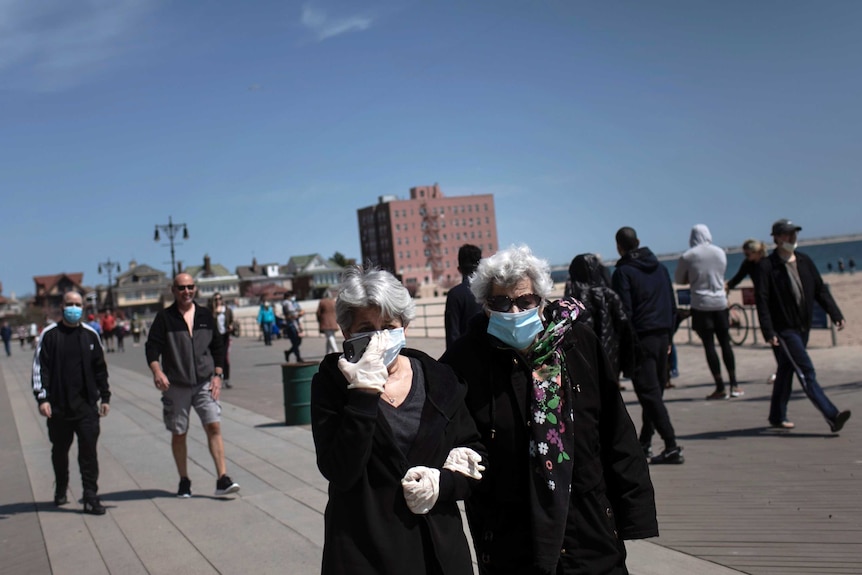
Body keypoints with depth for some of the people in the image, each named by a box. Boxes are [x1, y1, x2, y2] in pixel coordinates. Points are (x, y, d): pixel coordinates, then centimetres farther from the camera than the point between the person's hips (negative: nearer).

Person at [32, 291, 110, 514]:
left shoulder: (90, 334, 7)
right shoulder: (50, 334, 0)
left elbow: (100, 368, 13)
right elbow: (39, 367, -3)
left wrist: (105, 397, 10)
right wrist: (42, 398, -11)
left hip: (87, 405, 1)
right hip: (58, 406, -1)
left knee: (89, 450, -5)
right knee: (60, 450, 13)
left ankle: (91, 498, -3)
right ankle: (60, 491, 33)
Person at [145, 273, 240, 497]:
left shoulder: (205, 315, 8)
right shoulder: (164, 317, -1)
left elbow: (217, 346, 12)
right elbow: (152, 346, -10)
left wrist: (217, 375, 4)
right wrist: (157, 371, -28)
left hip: (204, 383, 1)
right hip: (176, 385, -1)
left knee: (214, 427, -9)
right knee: (178, 434, 6)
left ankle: (222, 479, -9)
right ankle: (184, 481, 21)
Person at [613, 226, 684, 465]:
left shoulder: (623, 272, -7)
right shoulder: (660, 268, 13)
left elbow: (624, 312, -12)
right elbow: (672, 306, 16)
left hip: (641, 338, -7)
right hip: (662, 335, 7)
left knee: (649, 393, -6)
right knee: (655, 390, 15)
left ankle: (672, 446, -13)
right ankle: (645, 442, 23)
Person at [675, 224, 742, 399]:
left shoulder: (687, 256, -6)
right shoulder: (721, 253, 5)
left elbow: (679, 279, 5)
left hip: (701, 305, -3)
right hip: (720, 303, 3)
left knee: (709, 345, 0)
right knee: (725, 342, 10)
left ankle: (720, 388, -1)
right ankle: (734, 385, 11)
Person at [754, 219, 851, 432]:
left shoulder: (804, 261, 10)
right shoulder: (767, 266, -9)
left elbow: (820, 290, 12)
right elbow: (761, 301, -13)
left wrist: (835, 314, 0)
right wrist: (768, 332, -20)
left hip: (803, 327, 7)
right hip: (784, 329, -7)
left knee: (786, 371, 15)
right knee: (806, 372, -11)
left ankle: (777, 416, 26)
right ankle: (832, 416, -16)